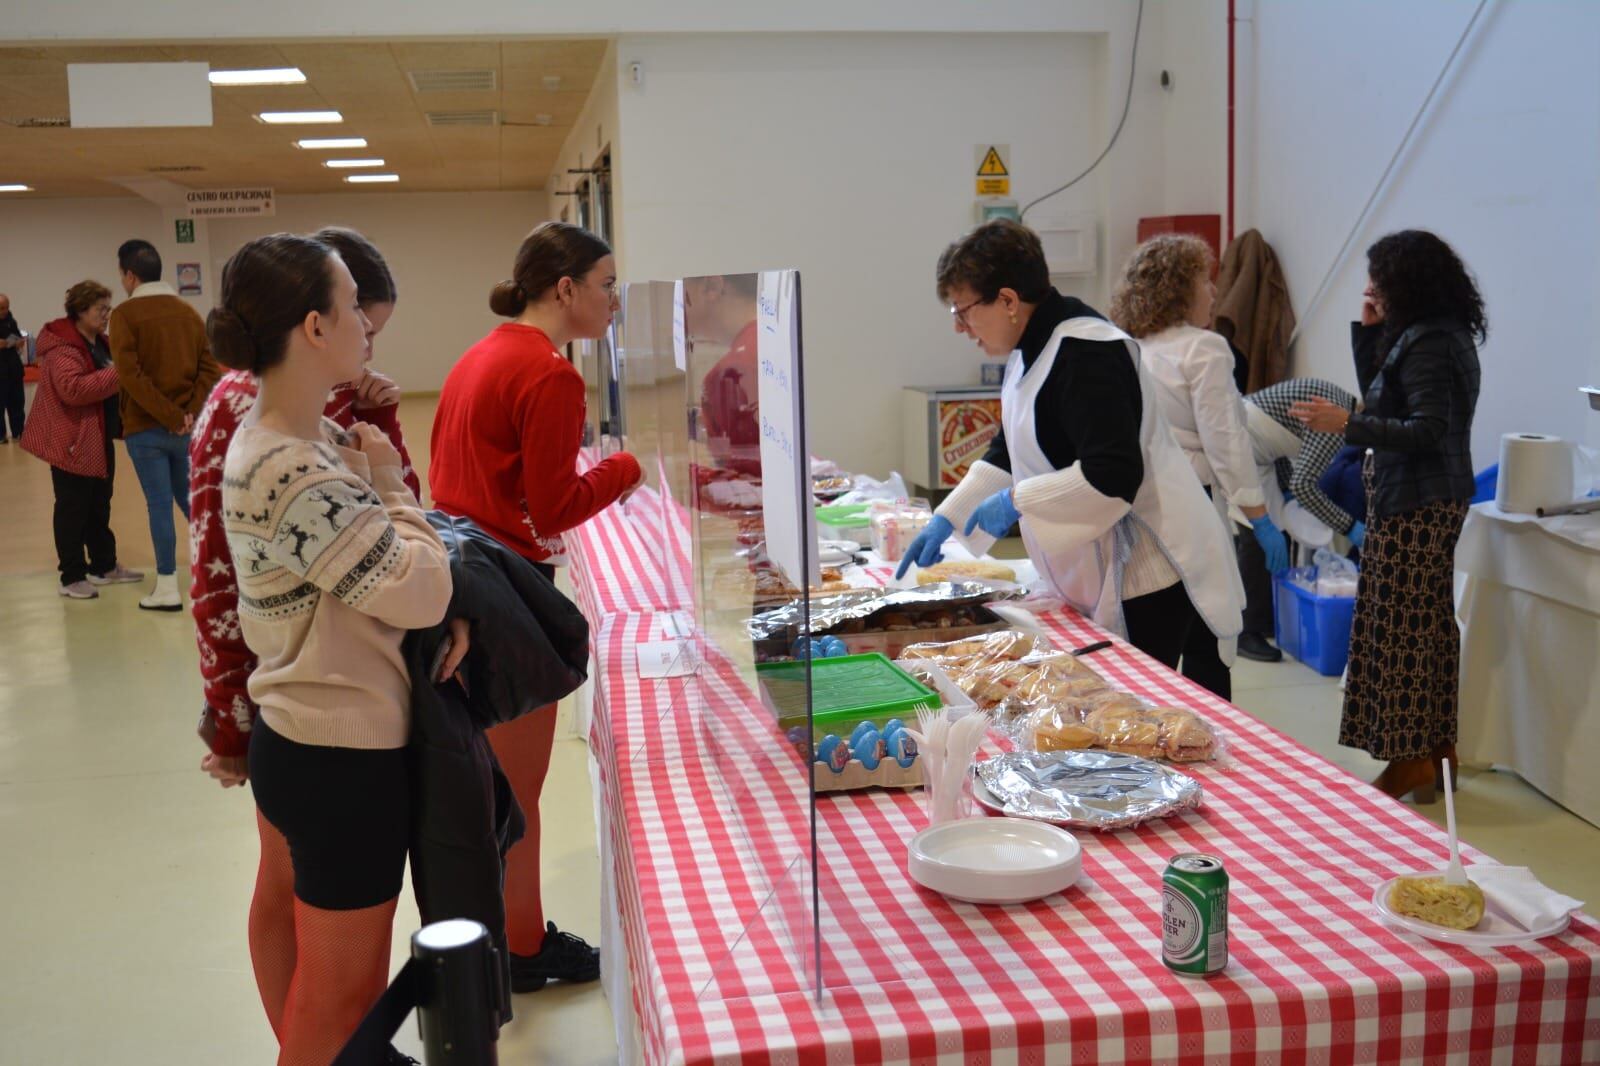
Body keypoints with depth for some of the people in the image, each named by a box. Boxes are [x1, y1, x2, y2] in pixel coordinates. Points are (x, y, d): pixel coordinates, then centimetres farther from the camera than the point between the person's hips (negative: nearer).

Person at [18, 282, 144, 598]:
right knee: (73, 510, -3)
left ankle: (104, 565, 26)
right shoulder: (62, 346, -18)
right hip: (71, 440, -9)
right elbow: (71, 389, -32)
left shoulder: (99, 342, 13)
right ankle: (72, 577, 4)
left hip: (100, 439, 9)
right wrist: (115, 374, -31)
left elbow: (104, 382, 26)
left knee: (99, 507, 16)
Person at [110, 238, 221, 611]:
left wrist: (170, 416, -17)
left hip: (146, 428, -5)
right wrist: (189, 414, -6)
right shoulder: (188, 312, 9)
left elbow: (131, 375, -19)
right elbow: (209, 369, 2)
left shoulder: (125, 315, -9)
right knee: (188, 497, 19)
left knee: (159, 504, 0)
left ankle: (168, 588, 6)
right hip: (187, 426, 5)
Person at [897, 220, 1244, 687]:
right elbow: (1007, 454, 22)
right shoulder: (1034, 350, 11)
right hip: (1099, 579, 10)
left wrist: (1015, 502, -22)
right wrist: (946, 519, 15)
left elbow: (1114, 476, -30)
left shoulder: (1085, 355, -22)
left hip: (1145, 584, -10)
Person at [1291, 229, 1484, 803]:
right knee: (1430, 625, 16)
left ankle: (1410, 760, 3)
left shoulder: (1428, 344, -18)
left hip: (1413, 507, -11)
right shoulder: (1441, 335, 13)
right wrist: (1368, 332, 10)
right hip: (1433, 501, 11)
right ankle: (1437, 745, 26)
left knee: (1397, 628, -5)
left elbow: (1426, 432, -23)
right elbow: (1379, 395, 19)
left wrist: (1347, 424, -29)